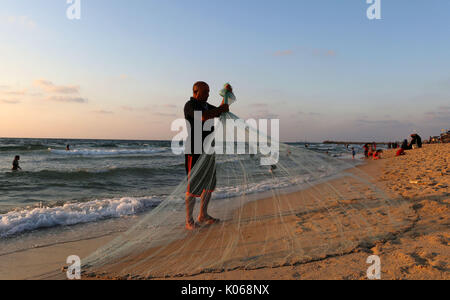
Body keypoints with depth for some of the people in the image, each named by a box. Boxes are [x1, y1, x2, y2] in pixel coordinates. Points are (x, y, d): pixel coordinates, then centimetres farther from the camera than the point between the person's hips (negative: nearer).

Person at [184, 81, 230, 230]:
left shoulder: (205, 105, 19)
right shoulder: (190, 105, -9)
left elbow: (220, 112, 29)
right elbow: (203, 117, -25)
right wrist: (221, 109, -11)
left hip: (208, 149, 9)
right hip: (195, 151, -9)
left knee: (210, 184, 13)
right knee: (194, 186, -7)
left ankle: (203, 216, 26)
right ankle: (189, 221, 2)